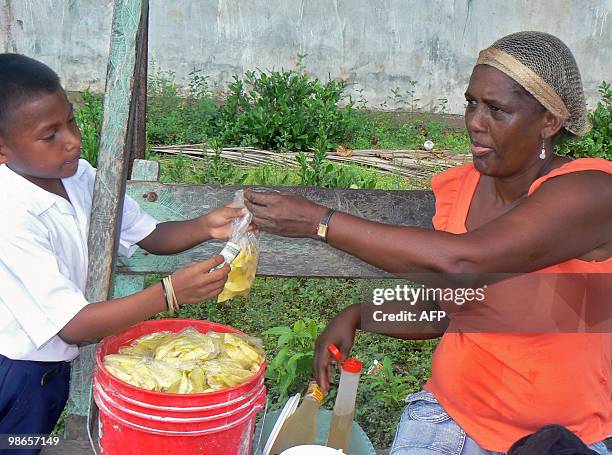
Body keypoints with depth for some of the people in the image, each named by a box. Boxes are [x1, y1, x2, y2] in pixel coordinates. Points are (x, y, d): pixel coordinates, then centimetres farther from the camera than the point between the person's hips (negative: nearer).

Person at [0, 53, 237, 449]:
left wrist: (205, 227, -19)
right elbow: (74, 326, -31)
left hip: (56, 366, 6)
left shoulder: (81, 178, -10)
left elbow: (150, 236, 1)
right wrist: (170, 293, -40)